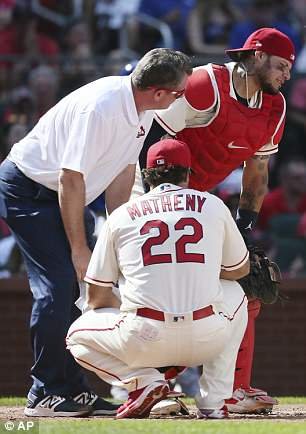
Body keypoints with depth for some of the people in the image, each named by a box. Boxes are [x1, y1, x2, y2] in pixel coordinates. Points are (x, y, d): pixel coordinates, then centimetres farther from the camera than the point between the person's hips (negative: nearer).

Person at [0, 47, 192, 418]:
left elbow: (122, 172, 6)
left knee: (86, 284, 6)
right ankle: (44, 395, -10)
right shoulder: (100, 107, -31)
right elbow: (70, 180, -27)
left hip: (63, 194, 9)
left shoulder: (141, 110, -4)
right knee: (60, 284, -16)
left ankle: (72, 390, 12)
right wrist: (79, 248, -22)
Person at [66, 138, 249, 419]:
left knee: (78, 335, 28)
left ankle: (143, 380, 1)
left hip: (143, 341, 0)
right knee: (234, 292, 34)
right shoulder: (213, 205, 11)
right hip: (208, 339, 1)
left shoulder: (121, 216, 11)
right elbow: (241, 269, 27)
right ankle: (213, 401, 19)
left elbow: (97, 297, 15)